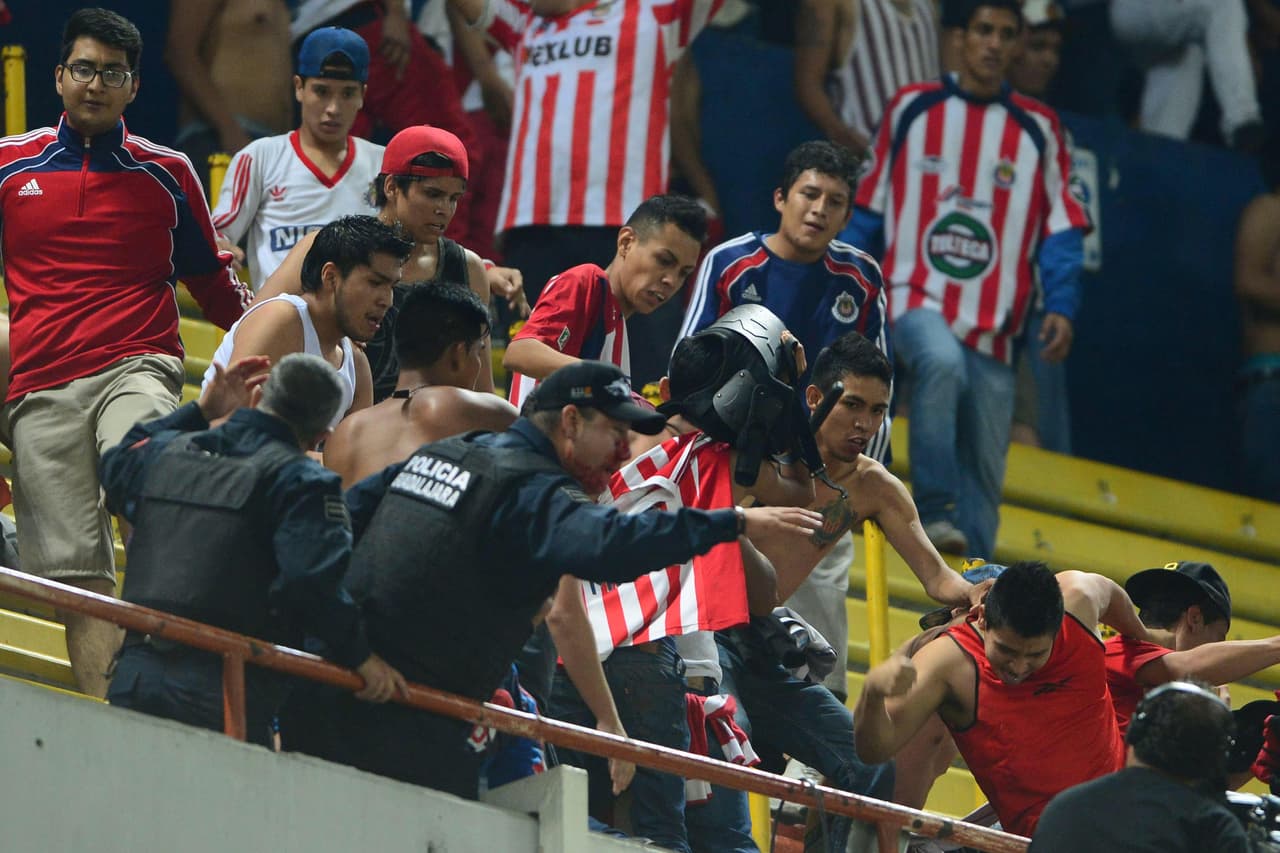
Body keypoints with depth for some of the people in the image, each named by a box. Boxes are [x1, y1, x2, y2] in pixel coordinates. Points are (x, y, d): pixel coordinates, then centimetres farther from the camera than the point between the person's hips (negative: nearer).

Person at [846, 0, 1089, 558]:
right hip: (918, 298, -2)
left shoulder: (1038, 129, 9)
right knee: (942, 363, -35)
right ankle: (933, 511, -30)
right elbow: (870, 205, 14)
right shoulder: (912, 108, 8)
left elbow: (1060, 227, 7)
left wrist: (1061, 304, -6)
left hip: (992, 324, 2)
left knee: (984, 469, 0)